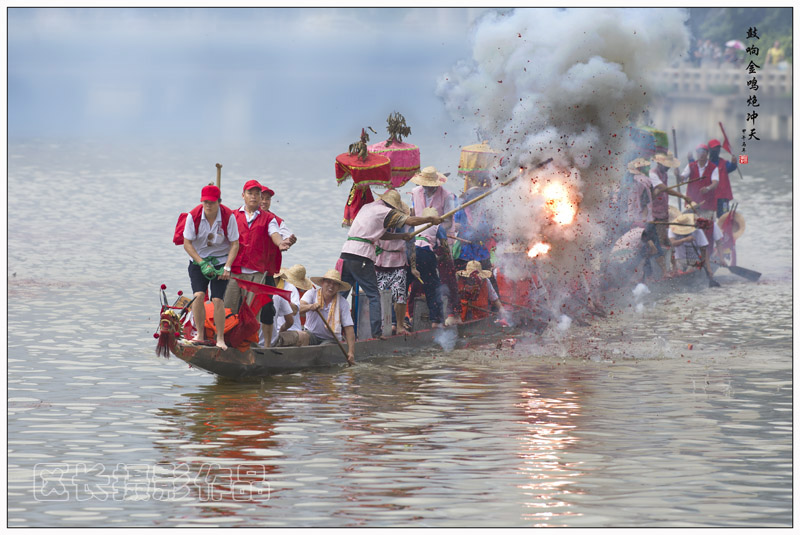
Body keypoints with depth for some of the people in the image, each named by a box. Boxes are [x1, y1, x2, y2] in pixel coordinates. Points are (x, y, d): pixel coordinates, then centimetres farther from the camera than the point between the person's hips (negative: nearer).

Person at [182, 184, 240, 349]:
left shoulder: (228, 217, -14)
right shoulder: (194, 216, -12)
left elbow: (235, 244, -8)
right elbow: (187, 244, -8)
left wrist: (227, 267, -18)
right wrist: (202, 264, -17)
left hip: (221, 260, -1)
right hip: (199, 260, 1)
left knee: (217, 299, -13)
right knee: (198, 295, -18)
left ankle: (220, 338, -2)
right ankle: (200, 334, -7)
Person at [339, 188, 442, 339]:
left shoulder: (367, 207, 23)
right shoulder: (385, 212, -1)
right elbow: (411, 221, -4)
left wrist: (402, 236, 24)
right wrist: (431, 219, 9)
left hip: (346, 252, 7)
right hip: (361, 256, -7)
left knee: (341, 293, 9)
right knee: (373, 295, 2)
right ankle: (376, 331, -2)